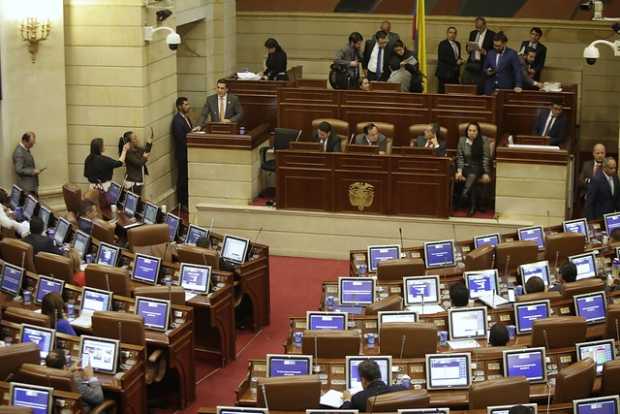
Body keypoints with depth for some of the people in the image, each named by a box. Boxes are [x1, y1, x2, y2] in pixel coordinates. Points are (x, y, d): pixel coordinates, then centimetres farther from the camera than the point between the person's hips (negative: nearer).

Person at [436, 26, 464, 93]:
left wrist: (460, 61, 1)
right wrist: (455, 62, -14)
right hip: (445, 73, -6)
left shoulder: (457, 44, 17)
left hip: (455, 73, 6)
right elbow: (442, 58, -14)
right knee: (443, 93, -7)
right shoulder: (443, 44, -5)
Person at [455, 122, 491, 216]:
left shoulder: (484, 140, 0)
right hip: (466, 167, 1)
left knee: (473, 175, -35)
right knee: (472, 178, -31)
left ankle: (464, 194, -56)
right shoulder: (462, 140, 6)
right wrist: (459, 171, -9)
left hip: (479, 167, -1)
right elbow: (460, 157, 5)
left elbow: (486, 158, -4)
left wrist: (486, 173, -13)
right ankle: (473, 205, -40)